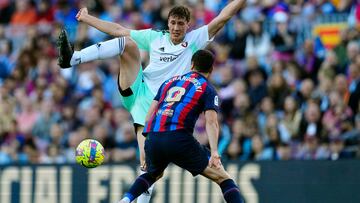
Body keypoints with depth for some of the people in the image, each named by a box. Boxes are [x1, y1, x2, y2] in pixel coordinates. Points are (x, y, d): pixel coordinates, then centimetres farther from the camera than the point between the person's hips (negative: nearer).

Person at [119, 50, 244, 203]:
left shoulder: (170, 81, 27)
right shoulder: (207, 89, 13)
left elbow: (150, 114, 23)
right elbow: (211, 122, -3)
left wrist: (145, 148, 29)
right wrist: (214, 152, -13)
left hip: (152, 138, 5)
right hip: (179, 138, -5)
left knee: (153, 174, 35)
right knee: (222, 177, 2)